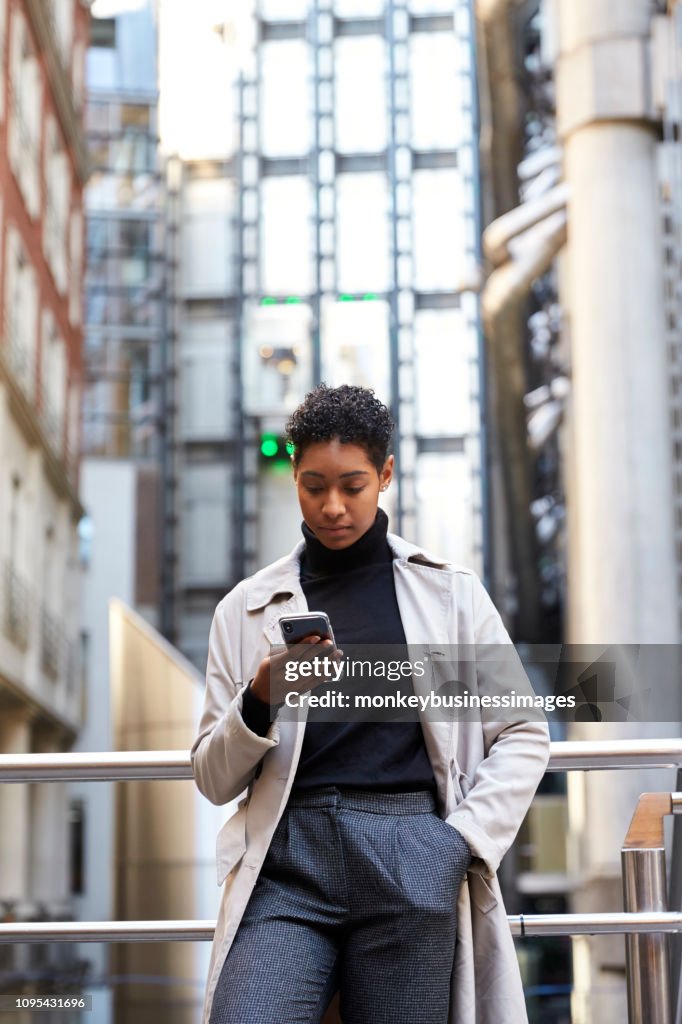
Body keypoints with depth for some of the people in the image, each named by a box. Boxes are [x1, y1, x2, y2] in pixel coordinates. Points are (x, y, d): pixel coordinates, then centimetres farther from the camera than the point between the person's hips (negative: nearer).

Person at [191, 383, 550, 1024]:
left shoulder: (451, 594, 9)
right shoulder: (247, 609, 11)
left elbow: (523, 736, 12)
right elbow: (213, 780, 11)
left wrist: (462, 840, -1)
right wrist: (261, 701, -7)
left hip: (411, 867, 0)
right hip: (287, 861, 0)